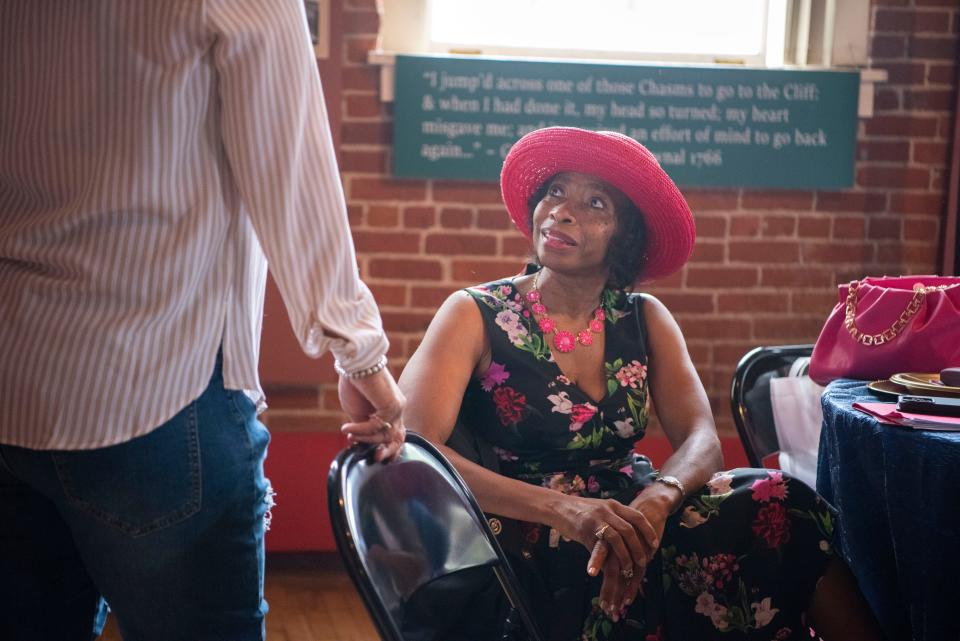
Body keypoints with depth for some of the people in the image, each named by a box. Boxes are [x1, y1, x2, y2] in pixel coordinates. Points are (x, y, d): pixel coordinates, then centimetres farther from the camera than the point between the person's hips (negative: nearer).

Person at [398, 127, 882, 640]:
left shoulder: (645, 320, 8)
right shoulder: (474, 316, -4)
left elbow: (701, 439, -3)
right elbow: (414, 446, -18)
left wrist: (655, 501, -28)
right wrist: (561, 508, -30)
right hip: (528, 552, -5)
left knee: (777, 502, -19)